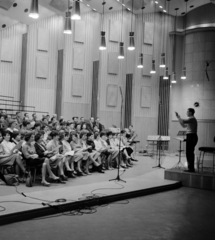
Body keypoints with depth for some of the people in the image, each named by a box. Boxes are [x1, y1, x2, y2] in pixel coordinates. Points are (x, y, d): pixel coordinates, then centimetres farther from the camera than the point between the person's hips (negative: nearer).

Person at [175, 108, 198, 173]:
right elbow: (183, 125, 23)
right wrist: (179, 118, 19)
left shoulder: (192, 119, -12)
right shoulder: (191, 119, 20)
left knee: (189, 153, -8)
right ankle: (191, 168, 19)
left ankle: (191, 168, -6)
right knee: (190, 153, 14)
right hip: (191, 137, 10)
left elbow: (183, 121, -25)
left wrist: (178, 117, -9)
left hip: (191, 137, -10)